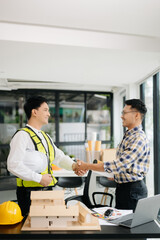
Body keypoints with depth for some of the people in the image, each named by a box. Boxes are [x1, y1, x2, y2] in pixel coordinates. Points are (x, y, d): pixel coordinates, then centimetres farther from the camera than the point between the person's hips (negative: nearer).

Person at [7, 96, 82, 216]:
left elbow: (59, 156, 15)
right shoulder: (23, 135, -12)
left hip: (47, 189, 8)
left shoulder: (45, 137, 16)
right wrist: (39, 178, -20)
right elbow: (13, 165, -19)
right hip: (30, 192, -8)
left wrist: (73, 165, -5)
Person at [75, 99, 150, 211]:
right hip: (122, 187, 9)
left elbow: (119, 165, -26)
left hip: (133, 189, -9)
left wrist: (87, 166, -23)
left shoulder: (139, 139, -21)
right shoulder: (128, 135, 11)